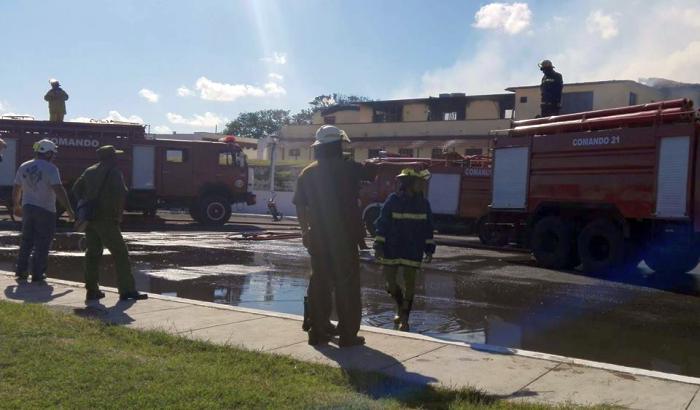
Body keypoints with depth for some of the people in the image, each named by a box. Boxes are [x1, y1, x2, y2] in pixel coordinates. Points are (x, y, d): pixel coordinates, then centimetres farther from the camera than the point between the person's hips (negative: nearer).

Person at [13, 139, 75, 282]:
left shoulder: (23, 167, 8)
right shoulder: (50, 169, -13)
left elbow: (16, 189, 16)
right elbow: (59, 190, -21)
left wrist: (16, 206, 30)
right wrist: (69, 209, -18)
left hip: (27, 207, 6)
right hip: (45, 211, -6)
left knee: (26, 241, 15)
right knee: (42, 243, 1)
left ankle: (21, 270, 16)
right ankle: (37, 274, 2)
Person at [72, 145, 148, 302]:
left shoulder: (89, 171, 16)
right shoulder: (114, 172, -8)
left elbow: (76, 188, 22)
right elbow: (121, 193, -19)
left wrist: (84, 204, 18)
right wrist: (118, 212, -9)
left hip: (90, 219, 8)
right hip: (106, 219, -8)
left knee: (93, 253, 12)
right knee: (120, 254, -4)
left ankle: (92, 290, 12)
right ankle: (127, 290, -6)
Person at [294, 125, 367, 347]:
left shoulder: (307, 173, 5)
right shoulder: (349, 168, -9)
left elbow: (300, 207, 9)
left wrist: (305, 231, 19)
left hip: (318, 237, 5)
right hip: (345, 237, -4)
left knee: (319, 283, 13)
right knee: (347, 286, 2)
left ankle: (317, 331, 17)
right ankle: (348, 335, 4)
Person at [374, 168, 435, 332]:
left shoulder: (423, 203, 2)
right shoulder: (393, 200, -6)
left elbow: (428, 228, 7)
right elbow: (382, 224, -4)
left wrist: (429, 249, 2)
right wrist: (379, 245, -9)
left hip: (413, 251, 1)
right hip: (392, 249, -1)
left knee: (409, 282, 1)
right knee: (390, 283, 2)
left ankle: (404, 318, 14)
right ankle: (400, 306, 31)